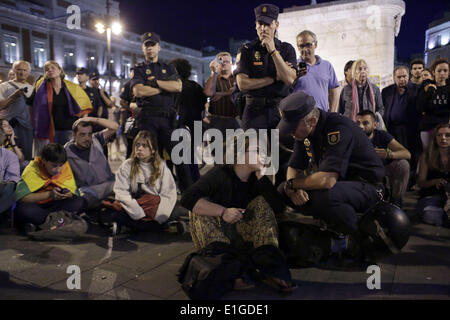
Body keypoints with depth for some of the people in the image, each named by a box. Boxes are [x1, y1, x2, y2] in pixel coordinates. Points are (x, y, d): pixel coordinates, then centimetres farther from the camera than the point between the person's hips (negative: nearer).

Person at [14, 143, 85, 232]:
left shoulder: (65, 167, -6)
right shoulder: (33, 169, -16)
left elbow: (74, 192, -4)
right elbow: (21, 197, -25)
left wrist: (68, 194, -29)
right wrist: (49, 194, -33)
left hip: (55, 204, 4)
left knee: (79, 203, -24)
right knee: (24, 209, -37)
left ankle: (36, 222, -19)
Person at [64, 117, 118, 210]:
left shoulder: (96, 140, 12)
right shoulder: (67, 151, 4)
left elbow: (114, 127, 4)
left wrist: (91, 119, -2)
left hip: (109, 184, 3)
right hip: (88, 189, -3)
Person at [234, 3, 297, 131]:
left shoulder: (287, 49, 9)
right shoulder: (246, 50, 5)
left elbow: (289, 80, -8)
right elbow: (242, 84, -7)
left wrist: (273, 51, -11)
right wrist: (274, 78, -5)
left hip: (281, 110, 1)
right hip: (254, 110, -1)